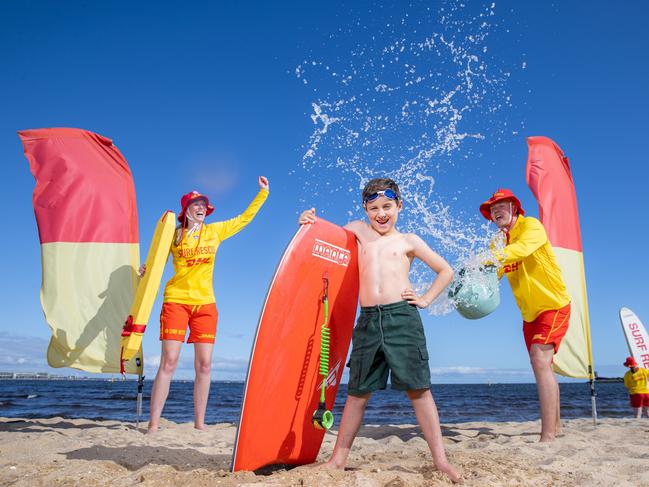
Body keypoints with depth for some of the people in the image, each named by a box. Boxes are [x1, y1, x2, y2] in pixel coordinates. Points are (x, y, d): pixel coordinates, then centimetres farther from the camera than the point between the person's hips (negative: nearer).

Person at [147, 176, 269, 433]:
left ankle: (199, 424, 11)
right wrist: (148, 269, -11)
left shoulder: (215, 231, 10)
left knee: (205, 366, 1)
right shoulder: (174, 235, 5)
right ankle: (153, 424, 0)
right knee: (168, 363, -7)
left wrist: (263, 192, 18)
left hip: (205, 304, 3)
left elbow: (244, 218, 18)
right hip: (176, 301, -2)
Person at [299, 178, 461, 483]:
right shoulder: (358, 230, 15)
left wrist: (426, 299, 6)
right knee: (357, 392, 7)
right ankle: (338, 459, 16)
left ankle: (440, 459, 8)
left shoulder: (408, 241, 10)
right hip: (368, 321, 2)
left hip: (402, 318, -2)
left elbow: (446, 271, 16)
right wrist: (310, 223, 8)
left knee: (418, 388, -1)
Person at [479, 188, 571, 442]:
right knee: (544, 367, 16)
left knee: (540, 361, -22)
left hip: (553, 306, -8)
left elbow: (522, 247, -37)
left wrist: (495, 256, -52)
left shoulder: (531, 225, -15)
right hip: (530, 313, 8)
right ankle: (556, 425, 33)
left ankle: (547, 436, -22)